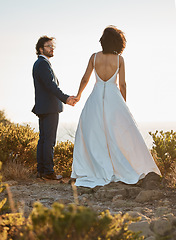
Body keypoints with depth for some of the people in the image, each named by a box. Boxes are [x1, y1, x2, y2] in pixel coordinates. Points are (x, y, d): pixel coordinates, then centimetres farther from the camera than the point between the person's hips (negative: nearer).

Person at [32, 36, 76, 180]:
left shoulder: (39, 63, 20)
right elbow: (50, 84, -24)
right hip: (49, 107, -11)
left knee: (43, 139, 11)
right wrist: (65, 98, -31)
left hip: (43, 107, 11)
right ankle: (48, 171, -6)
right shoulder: (43, 63, -13)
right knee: (49, 140, -8)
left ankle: (41, 170, 14)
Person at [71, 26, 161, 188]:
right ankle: (129, 169, 10)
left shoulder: (94, 57, -2)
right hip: (113, 97, 0)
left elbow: (85, 79, 5)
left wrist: (78, 95, 22)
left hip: (96, 98, 0)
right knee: (120, 134, 7)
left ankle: (100, 172, 4)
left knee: (93, 136, 6)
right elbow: (122, 84, -1)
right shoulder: (119, 59, -3)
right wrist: (123, 104, 11)